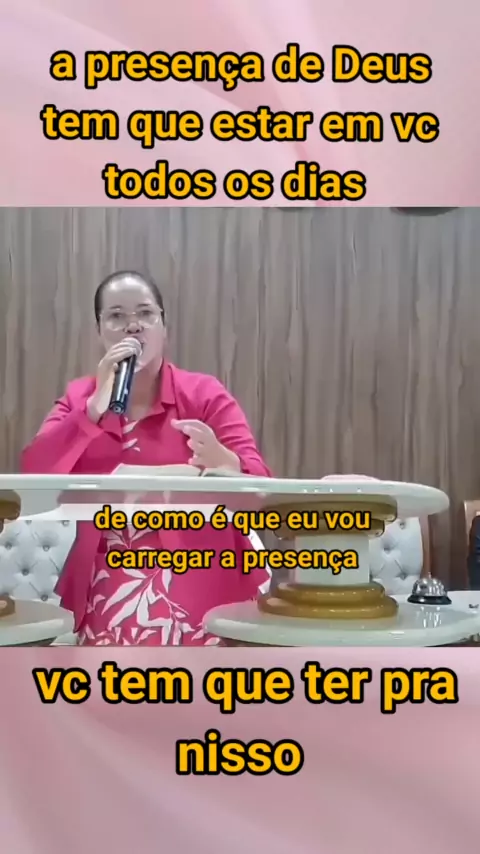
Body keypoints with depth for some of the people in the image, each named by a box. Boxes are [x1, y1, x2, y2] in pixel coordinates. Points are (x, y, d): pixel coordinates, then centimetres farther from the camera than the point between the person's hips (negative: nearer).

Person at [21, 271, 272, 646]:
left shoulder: (204, 393, 1)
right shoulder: (79, 398, 10)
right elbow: (34, 474, -5)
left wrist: (220, 459, -32)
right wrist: (96, 406, -14)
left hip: (193, 591, -2)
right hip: (102, 596, 3)